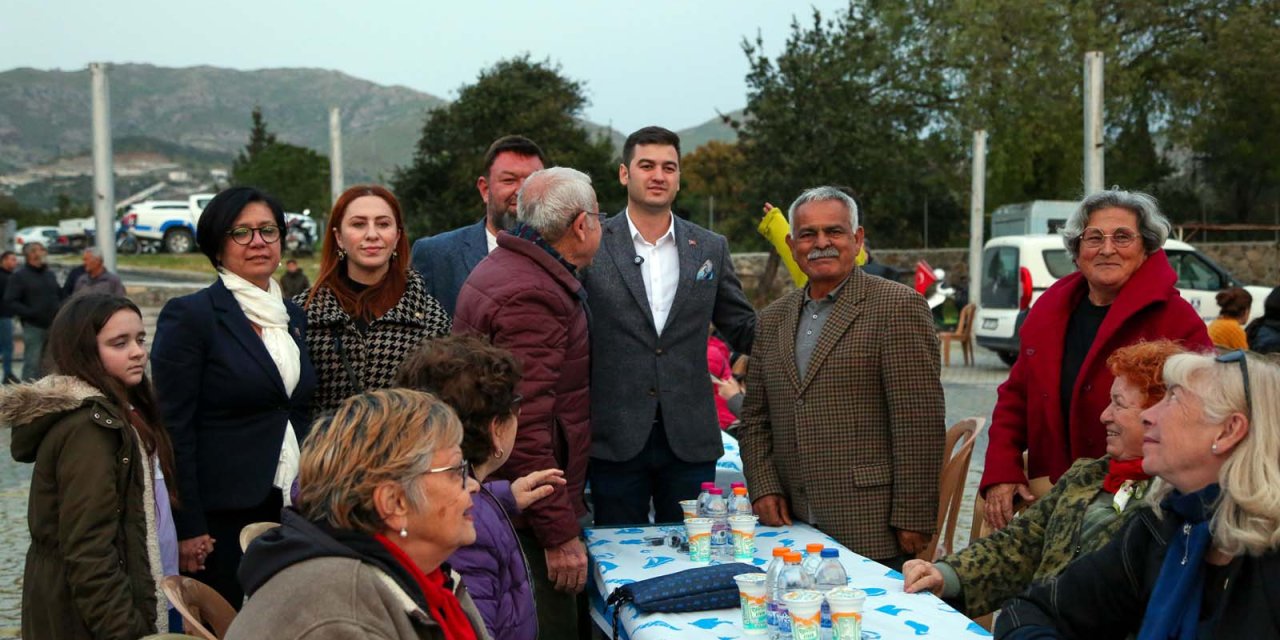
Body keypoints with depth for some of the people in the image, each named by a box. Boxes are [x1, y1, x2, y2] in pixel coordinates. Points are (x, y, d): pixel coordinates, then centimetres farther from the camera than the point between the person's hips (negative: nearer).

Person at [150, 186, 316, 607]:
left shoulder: (293, 317, 12)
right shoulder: (189, 316, -8)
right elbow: (174, 428, -11)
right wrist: (188, 527, -14)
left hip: (293, 509, 6)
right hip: (222, 518, -6)